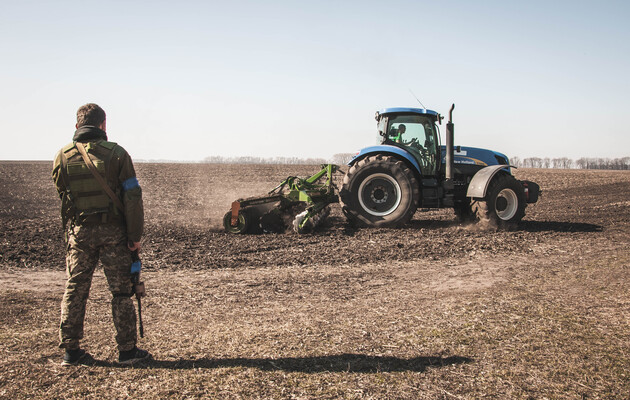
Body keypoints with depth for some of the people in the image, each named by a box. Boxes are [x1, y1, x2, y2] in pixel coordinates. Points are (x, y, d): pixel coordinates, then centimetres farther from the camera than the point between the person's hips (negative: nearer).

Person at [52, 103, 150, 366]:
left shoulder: (63, 156, 2)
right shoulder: (116, 153, -6)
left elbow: (62, 196, 9)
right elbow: (132, 197, -9)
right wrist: (135, 235, -5)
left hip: (78, 231, 2)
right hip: (113, 231, -2)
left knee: (74, 289, 12)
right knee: (121, 290, 6)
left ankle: (70, 350, 17)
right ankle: (127, 350, 10)